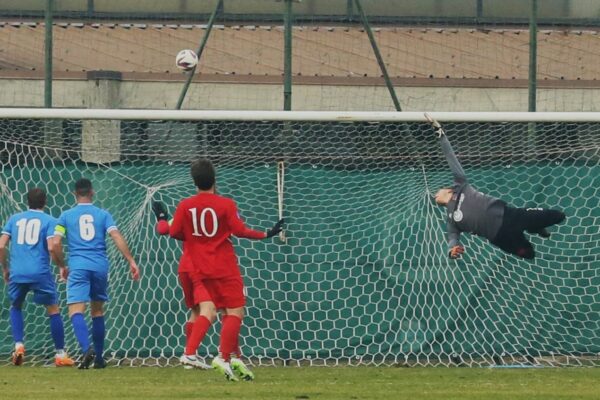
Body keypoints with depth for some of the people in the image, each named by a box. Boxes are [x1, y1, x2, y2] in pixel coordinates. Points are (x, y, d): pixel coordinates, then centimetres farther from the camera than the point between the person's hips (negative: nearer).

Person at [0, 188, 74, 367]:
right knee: (53, 310, 9)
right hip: (40, 272, -3)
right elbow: (52, 247, -10)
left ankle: (19, 345, 6)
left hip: (17, 272, 3)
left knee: (16, 306, 24)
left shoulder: (15, 219, 12)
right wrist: (62, 266, 4)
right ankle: (60, 354, 7)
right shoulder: (49, 221, 3)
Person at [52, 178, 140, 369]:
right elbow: (117, 238, -3)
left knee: (76, 310, -11)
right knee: (97, 311, 16)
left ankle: (87, 349, -36)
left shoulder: (66, 216, 7)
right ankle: (99, 358, 19)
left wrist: (62, 266, 16)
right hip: (100, 267, 2)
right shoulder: (103, 214, 9)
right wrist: (131, 261, -4)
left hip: (78, 267, -2)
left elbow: (56, 243, 1)